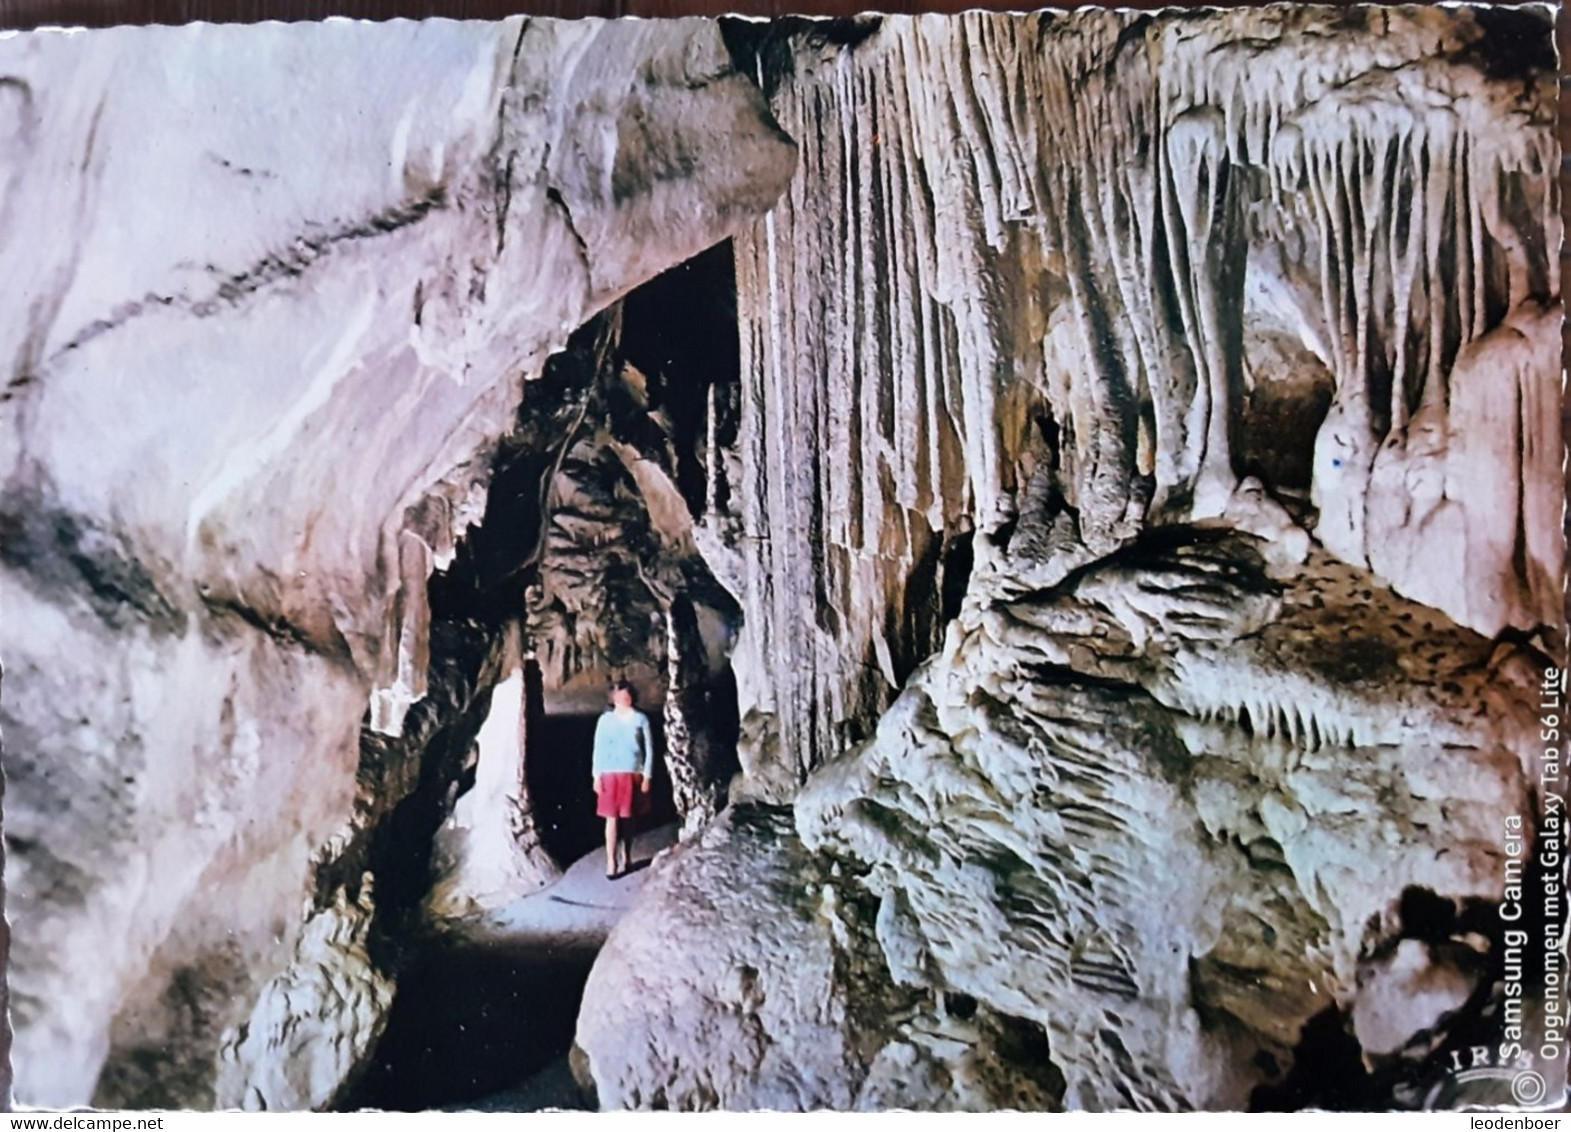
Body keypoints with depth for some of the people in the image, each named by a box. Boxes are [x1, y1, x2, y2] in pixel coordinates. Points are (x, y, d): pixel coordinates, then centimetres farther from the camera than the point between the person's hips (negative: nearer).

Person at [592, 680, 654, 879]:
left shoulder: (640, 719, 1)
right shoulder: (605, 720, 2)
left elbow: (649, 749, 3)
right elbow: (598, 749, 3)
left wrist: (646, 776, -2)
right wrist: (596, 776, -2)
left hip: (632, 775, 1)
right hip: (610, 775, 0)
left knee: (628, 817, 10)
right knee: (611, 818, -4)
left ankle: (626, 857, 25)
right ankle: (611, 862, -2)